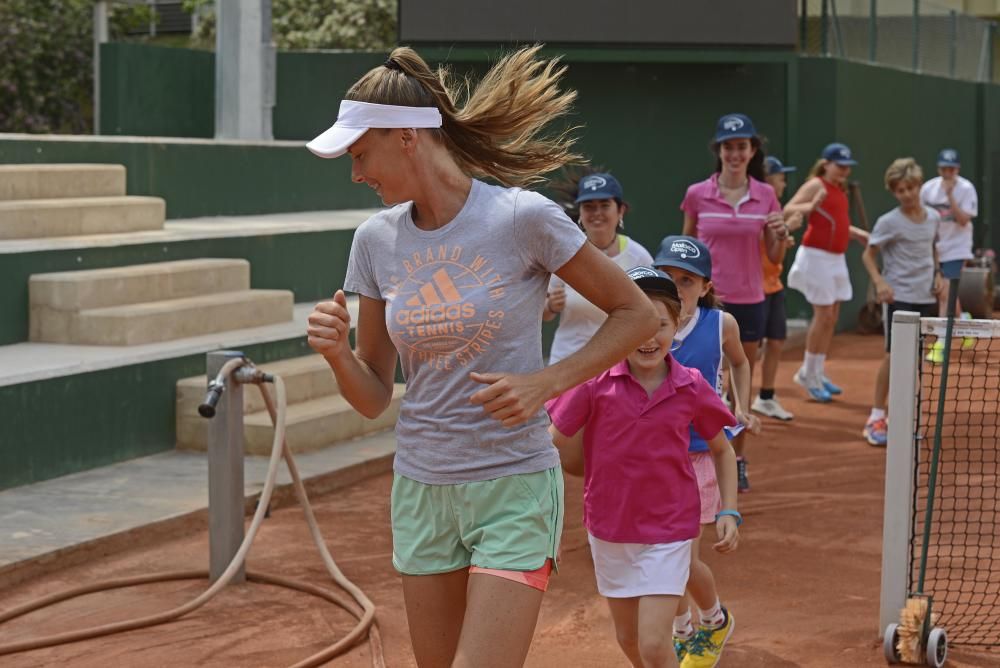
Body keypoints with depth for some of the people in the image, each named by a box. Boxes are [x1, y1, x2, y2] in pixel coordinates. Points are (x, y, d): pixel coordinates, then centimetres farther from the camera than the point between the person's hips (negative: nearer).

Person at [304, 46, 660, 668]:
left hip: (513, 486, -5)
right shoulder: (377, 239, 3)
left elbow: (638, 314, -4)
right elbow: (374, 397, 8)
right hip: (420, 492, 5)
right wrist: (337, 353, -13)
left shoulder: (523, 218, -12)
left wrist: (543, 383, -15)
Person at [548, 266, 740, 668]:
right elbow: (555, 447, -7)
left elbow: (722, 450, 7)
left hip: (668, 531, -2)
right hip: (609, 528, 2)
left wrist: (729, 512, -1)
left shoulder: (692, 388, -9)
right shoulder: (596, 382, -13)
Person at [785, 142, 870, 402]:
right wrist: (812, 205, -35)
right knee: (824, 315, -7)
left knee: (831, 318, 9)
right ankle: (808, 373, 5)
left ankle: (817, 373, 19)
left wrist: (862, 234, 16)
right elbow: (788, 209, -18)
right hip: (817, 256, -8)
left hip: (836, 259, 8)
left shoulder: (840, 190, 14)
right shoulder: (815, 185, -10)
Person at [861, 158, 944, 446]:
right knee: (893, 355, -8)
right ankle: (876, 418, -2)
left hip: (926, 298, 5)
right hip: (898, 297, -5)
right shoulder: (889, 222, -10)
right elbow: (868, 254, -6)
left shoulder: (933, 217, 6)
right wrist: (879, 282, -20)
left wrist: (937, 275, 5)